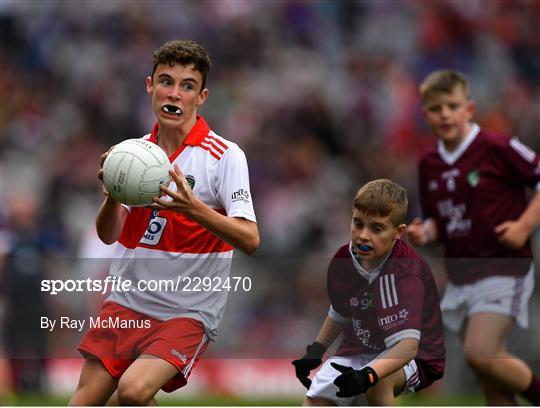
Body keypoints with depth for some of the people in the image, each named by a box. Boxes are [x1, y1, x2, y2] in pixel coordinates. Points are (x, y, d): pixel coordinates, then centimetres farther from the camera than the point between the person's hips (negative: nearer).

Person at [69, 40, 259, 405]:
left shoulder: (225, 156, -10)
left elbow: (249, 240, -18)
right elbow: (108, 235, 3)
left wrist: (194, 208, -34)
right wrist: (112, 196, -19)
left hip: (189, 311, -5)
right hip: (127, 303, 5)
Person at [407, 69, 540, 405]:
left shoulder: (496, 148, -11)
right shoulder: (429, 165, 8)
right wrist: (425, 234, -2)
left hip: (503, 269, -7)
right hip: (461, 275, 7)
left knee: (480, 353, -20)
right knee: (490, 379, 6)